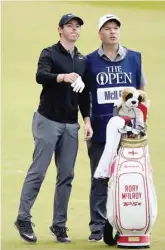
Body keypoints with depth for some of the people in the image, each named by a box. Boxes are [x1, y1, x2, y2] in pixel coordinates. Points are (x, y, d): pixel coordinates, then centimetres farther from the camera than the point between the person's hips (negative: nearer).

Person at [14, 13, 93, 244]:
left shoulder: (82, 60, 13)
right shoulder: (49, 54, -5)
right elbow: (41, 76, -24)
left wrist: (87, 120, 5)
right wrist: (63, 77, -43)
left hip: (70, 125, 5)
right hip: (48, 121, -5)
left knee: (66, 176, 3)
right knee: (38, 171, -7)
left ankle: (59, 225, 9)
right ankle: (23, 219, 1)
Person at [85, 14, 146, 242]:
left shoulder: (134, 58, 8)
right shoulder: (90, 61, 5)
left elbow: (141, 93, 13)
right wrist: (87, 124, 2)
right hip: (100, 131, -1)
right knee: (100, 180, 2)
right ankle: (98, 227, 5)